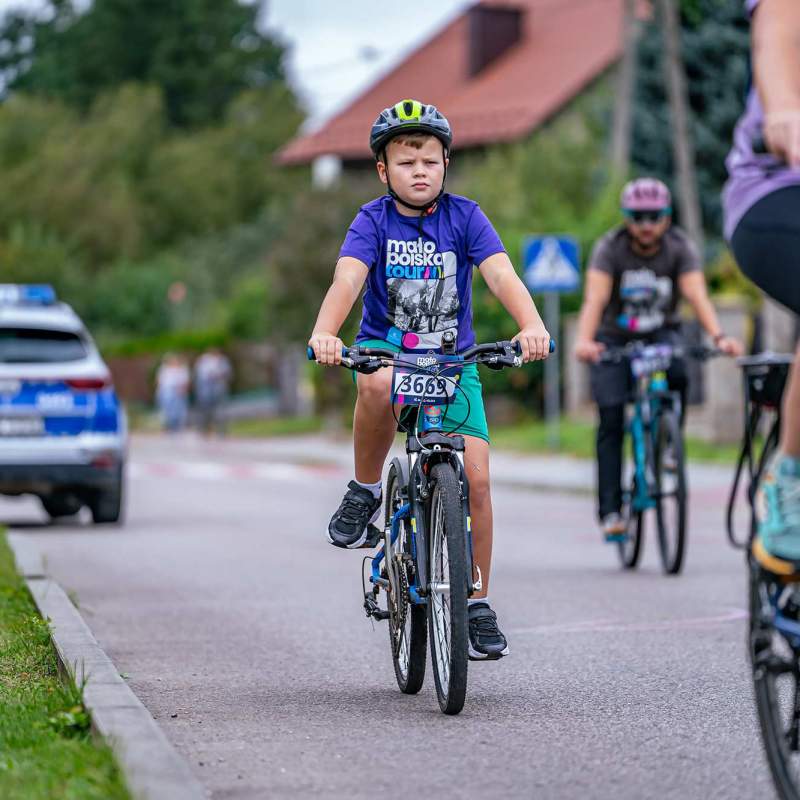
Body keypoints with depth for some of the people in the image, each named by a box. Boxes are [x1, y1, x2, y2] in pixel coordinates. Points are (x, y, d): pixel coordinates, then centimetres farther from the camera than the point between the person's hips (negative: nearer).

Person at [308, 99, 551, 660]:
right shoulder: (374, 221, -7)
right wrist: (324, 333, -44)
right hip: (386, 348, -1)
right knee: (379, 384, -39)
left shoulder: (464, 217, -5)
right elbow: (347, 280, -23)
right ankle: (365, 492, -13)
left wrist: (532, 326, -39)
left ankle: (478, 604, 3)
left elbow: (502, 275, -19)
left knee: (476, 478, -11)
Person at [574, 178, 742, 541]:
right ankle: (610, 511, -9)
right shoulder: (609, 248, -17)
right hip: (614, 338, -1)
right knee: (611, 419, -13)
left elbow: (697, 296, -26)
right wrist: (584, 341, -50)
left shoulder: (680, 248, -13)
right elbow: (595, 299, -30)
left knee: (678, 373, -33)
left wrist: (719, 337, -44)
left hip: (661, 334, 1)